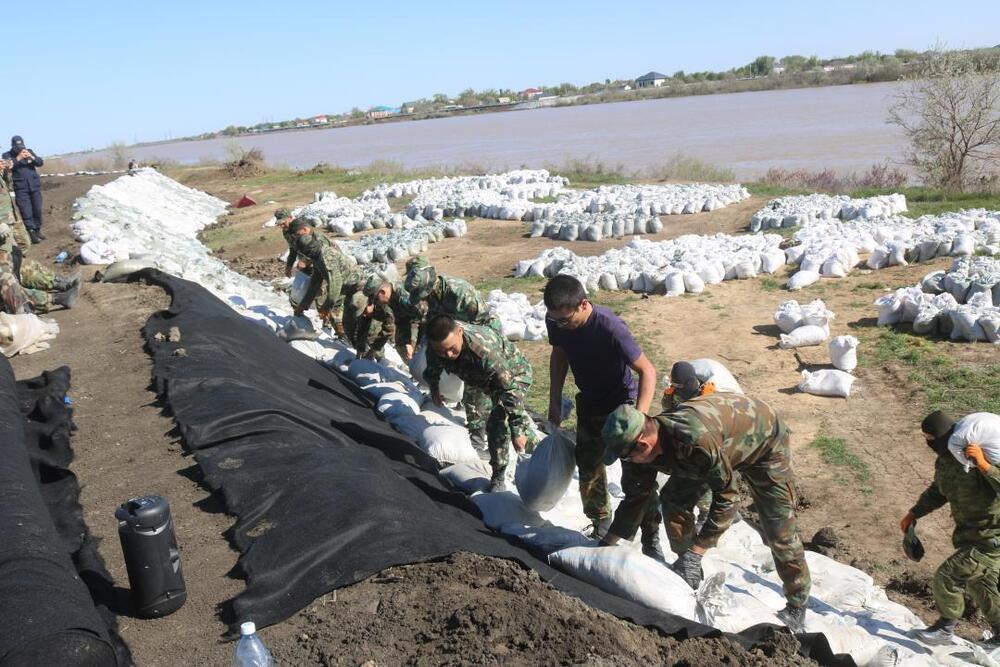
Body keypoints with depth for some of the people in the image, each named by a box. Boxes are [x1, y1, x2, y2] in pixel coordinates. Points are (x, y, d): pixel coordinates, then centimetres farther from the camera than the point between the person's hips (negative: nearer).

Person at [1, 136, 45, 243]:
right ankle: (32, 234, -8)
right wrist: (18, 158, -21)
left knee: (37, 210, 7)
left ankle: (37, 231, 19)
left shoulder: (29, 151, 10)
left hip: (35, 186, 3)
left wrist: (32, 157, -17)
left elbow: (40, 162, 2)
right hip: (21, 188, -3)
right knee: (26, 213, -9)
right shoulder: (7, 155, 1)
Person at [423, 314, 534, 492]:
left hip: (514, 372, -7)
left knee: (496, 423, -21)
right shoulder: (436, 343, -27)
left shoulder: (485, 349, -45)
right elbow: (433, 369, -1)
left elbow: (509, 388, -40)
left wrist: (517, 430, -36)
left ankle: (498, 479, -8)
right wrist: (434, 390, 12)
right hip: (484, 376, 7)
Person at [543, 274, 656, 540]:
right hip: (589, 404, 6)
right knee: (588, 470, 14)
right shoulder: (556, 321, -17)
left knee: (635, 476, -4)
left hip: (622, 404, -5)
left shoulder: (610, 327, -34)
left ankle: (651, 537, 13)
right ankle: (601, 525, 34)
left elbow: (648, 371, -30)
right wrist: (555, 402, 4)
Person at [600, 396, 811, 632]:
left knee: (778, 529, -8)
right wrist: (608, 542, -2)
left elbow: (726, 496, -33)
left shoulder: (697, 440, -44)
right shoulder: (651, 446, -20)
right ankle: (690, 577, 14)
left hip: (764, 438, -7)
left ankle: (796, 607, 12)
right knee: (674, 501, -3)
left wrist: (696, 552, -30)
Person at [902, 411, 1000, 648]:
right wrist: (914, 513, 11)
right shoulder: (944, 461, 0)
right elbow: (937, 492, 18)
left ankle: (945, 629, 11)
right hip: (970, 535, 9)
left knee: (947, 577, -9)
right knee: (978, 584, 20)